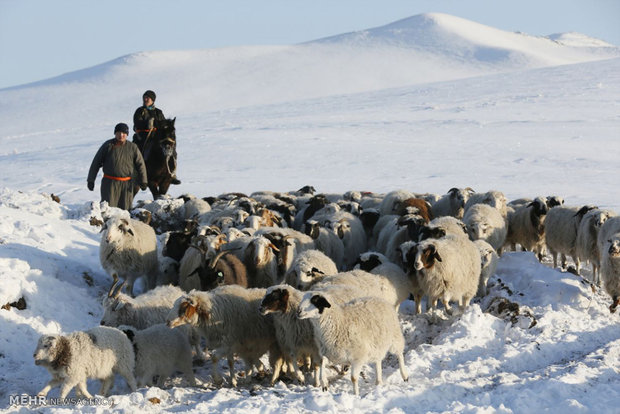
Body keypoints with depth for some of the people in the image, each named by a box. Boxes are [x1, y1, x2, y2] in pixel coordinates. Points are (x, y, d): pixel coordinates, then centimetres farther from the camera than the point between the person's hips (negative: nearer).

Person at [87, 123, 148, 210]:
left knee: (125, 208, 4)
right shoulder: (108, 145, 0)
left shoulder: (132, 147, 5)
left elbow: (140, 164, 9)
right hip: (110, 183, -2)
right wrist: (91, 180, 1)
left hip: (126, 184, 2)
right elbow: (96, 163, 4)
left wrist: (143, 181, 2)